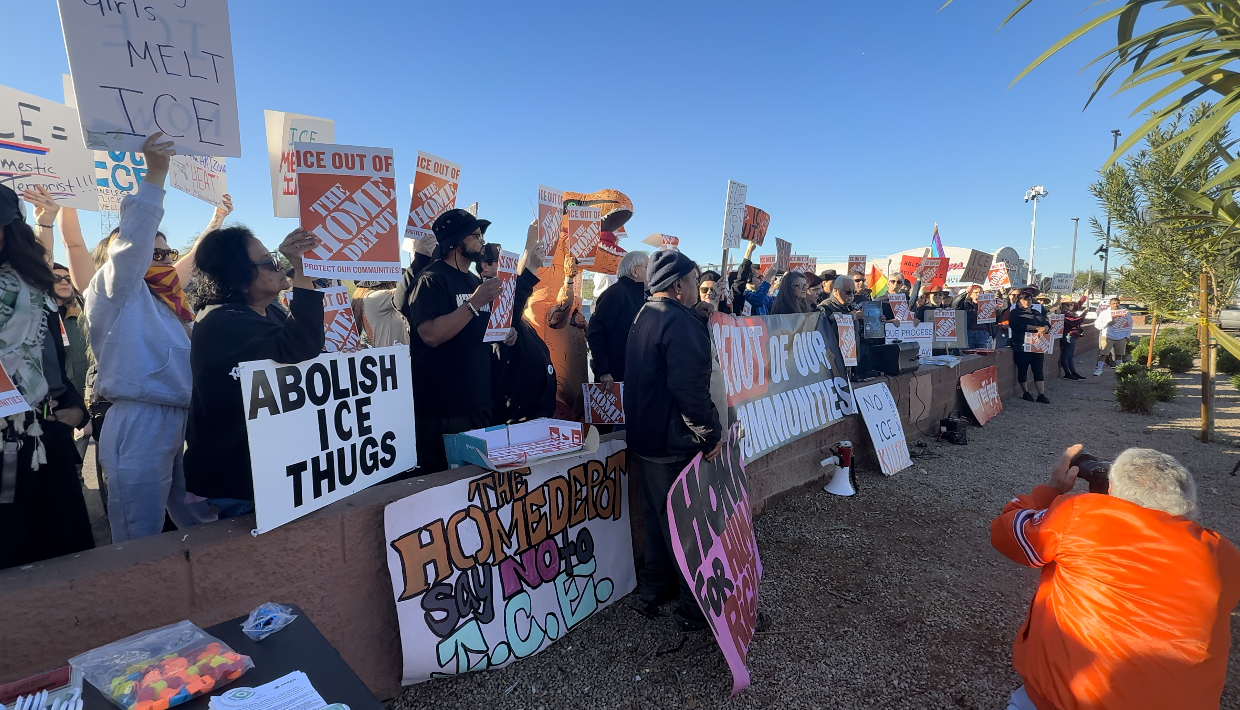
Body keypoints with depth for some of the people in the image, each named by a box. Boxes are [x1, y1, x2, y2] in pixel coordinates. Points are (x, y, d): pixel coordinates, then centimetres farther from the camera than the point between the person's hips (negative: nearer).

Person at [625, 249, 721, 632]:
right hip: (677, 443, -10)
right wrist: (711, 433, -17)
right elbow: (690, 387, -28)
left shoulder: (643, 317, 12)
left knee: (657, 517, 20)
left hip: (646, 438, 10)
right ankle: (695, 608, 17)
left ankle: (654, 592, 33)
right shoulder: (680, 322, -19)